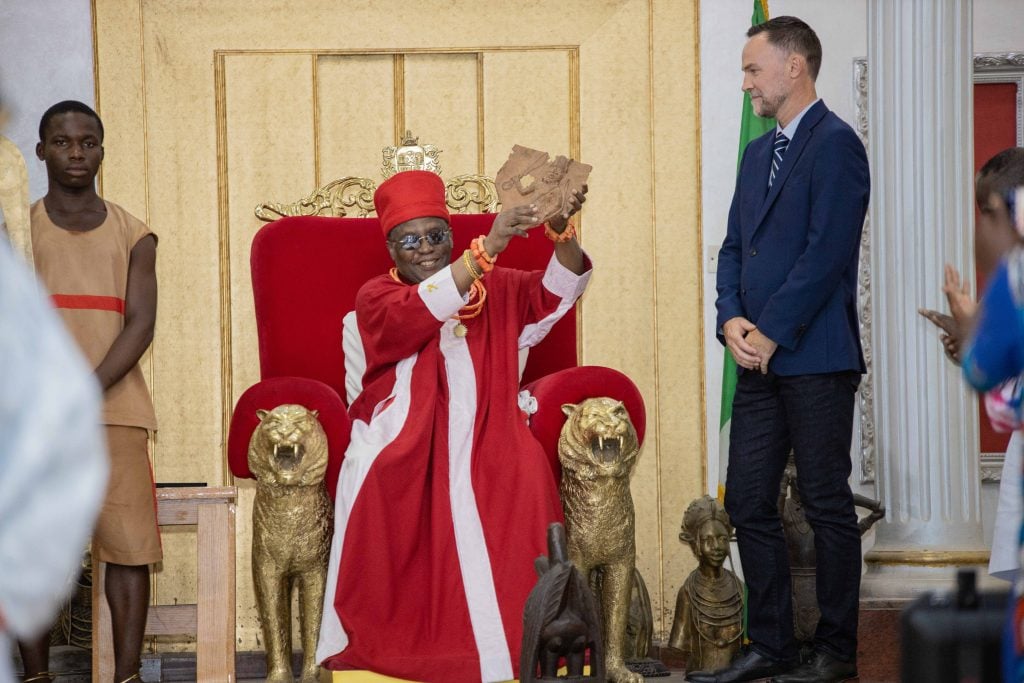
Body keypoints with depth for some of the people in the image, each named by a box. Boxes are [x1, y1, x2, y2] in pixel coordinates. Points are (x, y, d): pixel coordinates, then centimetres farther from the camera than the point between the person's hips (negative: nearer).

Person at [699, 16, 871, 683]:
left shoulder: (835, 144, -9)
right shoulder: (759, 153, 19)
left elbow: (826, 252, -16)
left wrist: (770, 331, -15)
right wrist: (733, 319, -1)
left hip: (816, 358, -8)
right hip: (761, 358, 9)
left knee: (828, 504, -1)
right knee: (749, 503, 7)